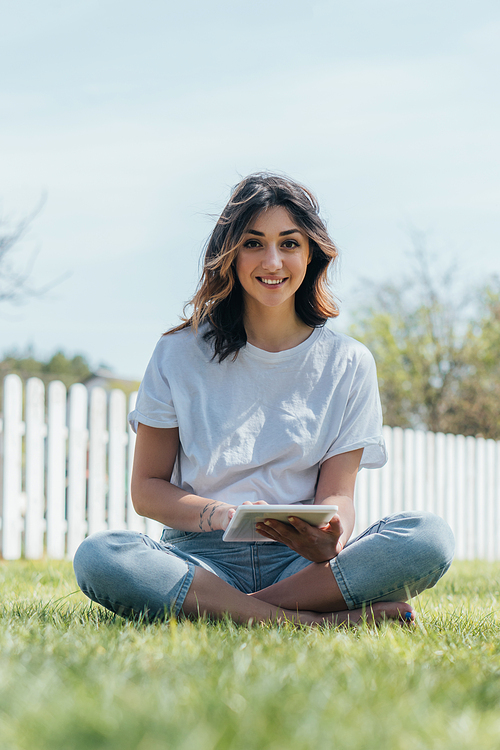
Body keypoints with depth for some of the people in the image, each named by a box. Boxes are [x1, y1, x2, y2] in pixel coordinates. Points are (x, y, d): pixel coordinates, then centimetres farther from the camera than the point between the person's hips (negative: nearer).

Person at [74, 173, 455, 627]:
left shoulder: (347, 364, 7)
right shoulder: (180, 355, 5)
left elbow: (337, 494, 3)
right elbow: (147, 489, 4)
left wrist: (329, 541, -23)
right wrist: (227, 516, -17)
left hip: (298, 563, 1)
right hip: (204, 559, 0)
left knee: (429, 537, -27)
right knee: (98, 556, -33)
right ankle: (317, 623, -30)